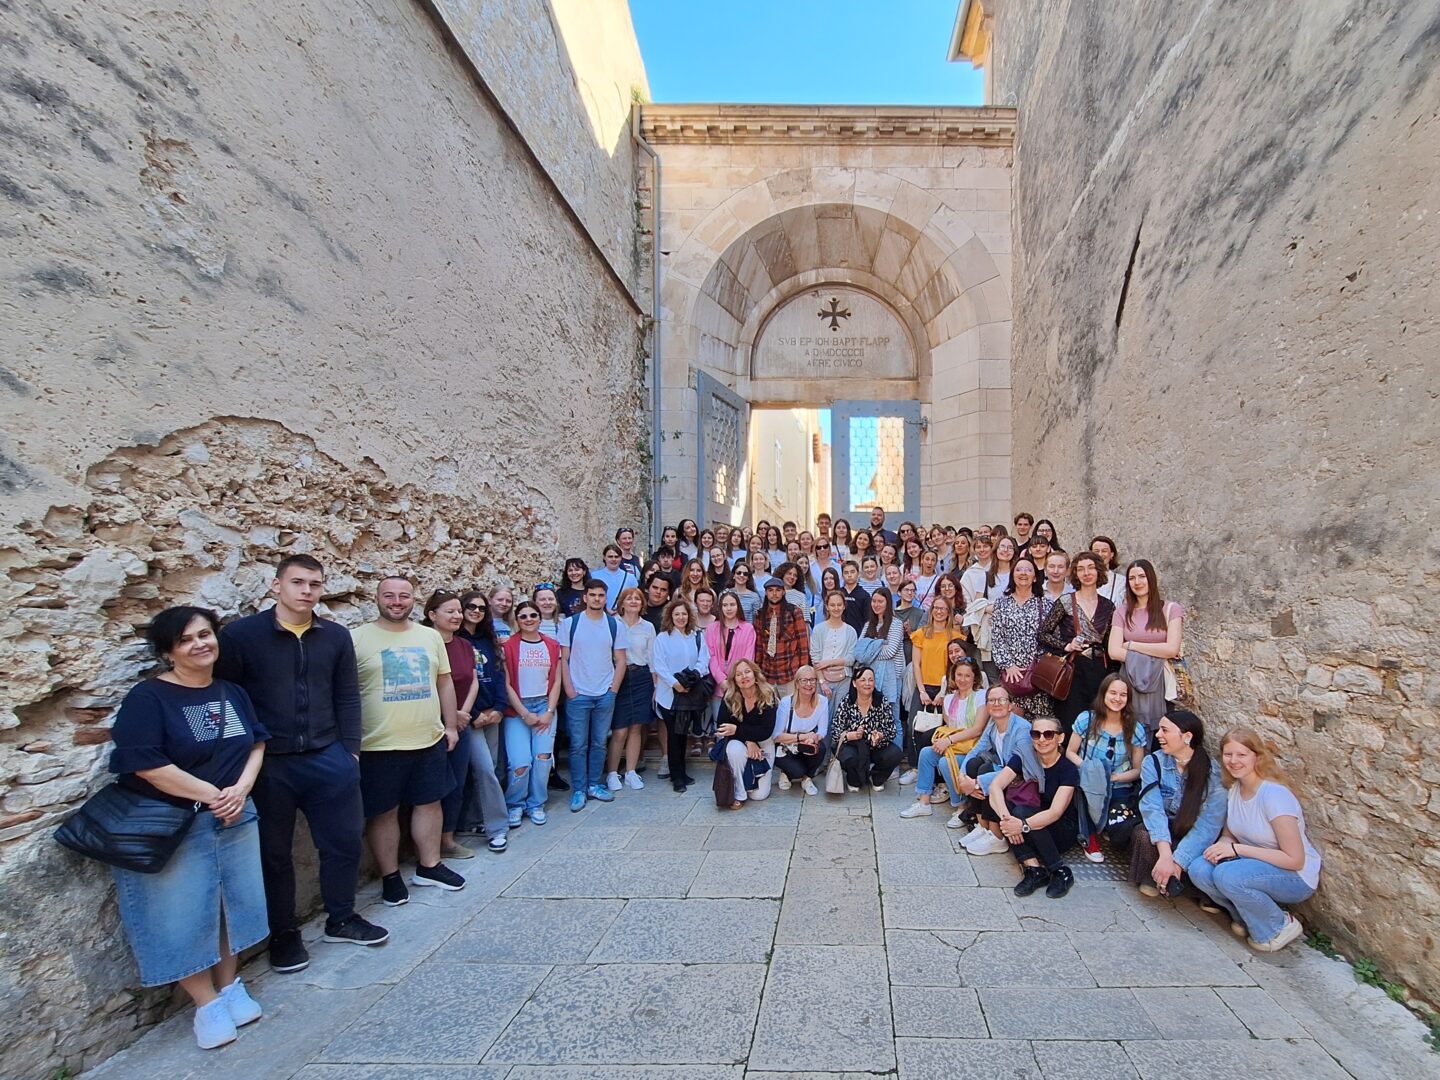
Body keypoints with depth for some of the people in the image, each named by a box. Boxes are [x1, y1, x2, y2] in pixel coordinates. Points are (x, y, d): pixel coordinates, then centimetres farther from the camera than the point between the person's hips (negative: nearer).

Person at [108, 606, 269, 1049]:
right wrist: (212, 795, -17)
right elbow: (145, 764, -21)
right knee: (184, 914, 4)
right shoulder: (147, 698, -13)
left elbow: (256, 744, 6)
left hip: (235, 818, 5)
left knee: (234, 902, 13)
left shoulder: (233, 693, 5)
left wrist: (240, 790, -11)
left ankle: (230, 986, 32)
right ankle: (206, 1003, 23)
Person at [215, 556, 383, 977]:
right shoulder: (240, 635, -8)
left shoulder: (336, 636, 3)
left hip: (329, 759, 3)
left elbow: (347, 697, 7)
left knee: (345, 842, 11)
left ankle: (341, 918, 33)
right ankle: (283, 934, 33)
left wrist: (350, 751, 4)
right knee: (274, 853, 13)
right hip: (267, 765, -3)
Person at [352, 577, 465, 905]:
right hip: (379, 745, -4)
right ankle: (390, 876, 26)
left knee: (429, 803, 14)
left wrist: (450, 725, 9)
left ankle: (429, 866, 31)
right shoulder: (357, 639, -7)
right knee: (383, 812, 9)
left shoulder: (430, 637, 6)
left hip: (429, 741, 4)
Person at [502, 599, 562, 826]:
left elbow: (556, 682, 7)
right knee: (520, 763, -13)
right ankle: (514, 805, 13)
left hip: (545, 707, 3)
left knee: (543, 756, -10)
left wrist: (549, 712, -3)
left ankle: (536, 804, 12)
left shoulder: (552, 646, 8)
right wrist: (525, 714, -8)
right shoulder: (509, 646, -3)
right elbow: (507, 684, -5)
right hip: (517, 709, -3)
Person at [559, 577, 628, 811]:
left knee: (599, 743, 10)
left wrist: (613, 689, -2)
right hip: (578, 695, -2)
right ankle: (578, 790, 13)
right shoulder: (571, 623, -2)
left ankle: (595, 785, 24)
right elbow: (563, 659, -1)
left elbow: (620, 661, 5)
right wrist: (569, 690, -7)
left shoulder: (615, 625, 3)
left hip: (605, 695, 2)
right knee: (578, 745, 2)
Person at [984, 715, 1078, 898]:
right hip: (1031, 836, 4)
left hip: (1061, 831, -4)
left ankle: (1061, 872, -16)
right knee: (991, 805, -23)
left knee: (1021, 812, -32)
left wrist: (1023, 825, -44)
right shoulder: (1024, 759, -6)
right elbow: (995, 786, -21)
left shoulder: (1068, 769, -15)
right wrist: (1006, 818, -39)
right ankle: (1034, 867, -24)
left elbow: (1055, 812, -28)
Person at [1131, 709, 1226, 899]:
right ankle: (1151, 877, -3)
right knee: (1144, 836, -33)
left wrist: (1178, 861, -32)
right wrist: (1165, 854, -39)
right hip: (1161, 830, 0)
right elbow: (1152, 807, -23)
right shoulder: (1153, 762, -10)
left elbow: (1210, 821, -22)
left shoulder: (1212, 771, -13)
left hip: (1192, 837, 0)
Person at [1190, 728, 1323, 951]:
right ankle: (1245, 915, 5)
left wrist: (1237, 849, -25)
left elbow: (1294, 860, -23)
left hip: (1295, 877, -6)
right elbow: (1229, 834, 9)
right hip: (1257, 867, 6)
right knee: (1198, 870, -20)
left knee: (1227, 875, -33)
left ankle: (1280, 927, -5)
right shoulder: (1233, 789, -2)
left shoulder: (1274, 794, -24)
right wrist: (1222, 845, -15)